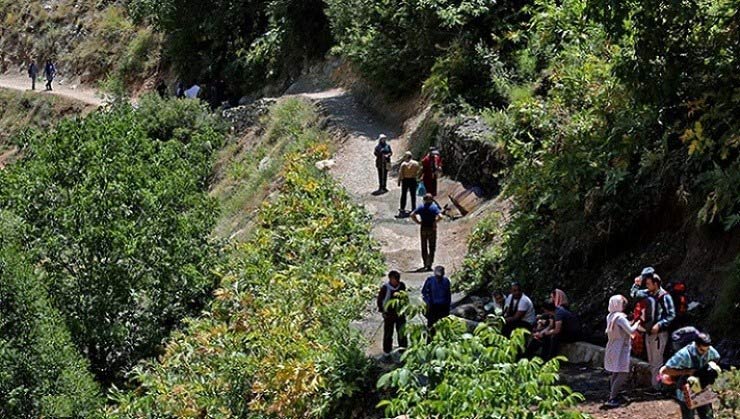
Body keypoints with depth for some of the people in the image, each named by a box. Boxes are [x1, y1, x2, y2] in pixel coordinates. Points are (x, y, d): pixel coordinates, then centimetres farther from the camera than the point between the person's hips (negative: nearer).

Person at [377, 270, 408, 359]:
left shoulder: (402, 286, 0)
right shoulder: (385, 288, -12)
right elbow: (380, 300, -4)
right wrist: (382, 311, -7)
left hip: (400, 313, 4)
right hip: (389, 314, -4)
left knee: (402, 332, 8)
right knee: (388, 333, 4)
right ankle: (386, 352, 14)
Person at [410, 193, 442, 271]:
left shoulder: (421, 207, 1)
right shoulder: (434, 207, -5)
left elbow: (412, 214, -8)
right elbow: (440, 216, -20)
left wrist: (418, 222, -2)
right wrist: (435, 222, -6)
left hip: (423, 229, 2)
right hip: (432, 229, -2)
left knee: (424, 247, 14)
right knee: (432, 247, 5)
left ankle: (425, 264, 18)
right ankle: (429, 265, -2)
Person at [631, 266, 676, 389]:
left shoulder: (664, 296, -14)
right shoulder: (648, 294, 7)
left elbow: (671, 315, -15)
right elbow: (634, 294, 22)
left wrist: (659, 325, -23)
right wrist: (636, 284, 5)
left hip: (659, 333, -8)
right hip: (649, 332, 8)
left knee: (657, 362, -6)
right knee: (651, 362, 14)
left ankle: (657, 386, -2)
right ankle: (654, 385, 22)